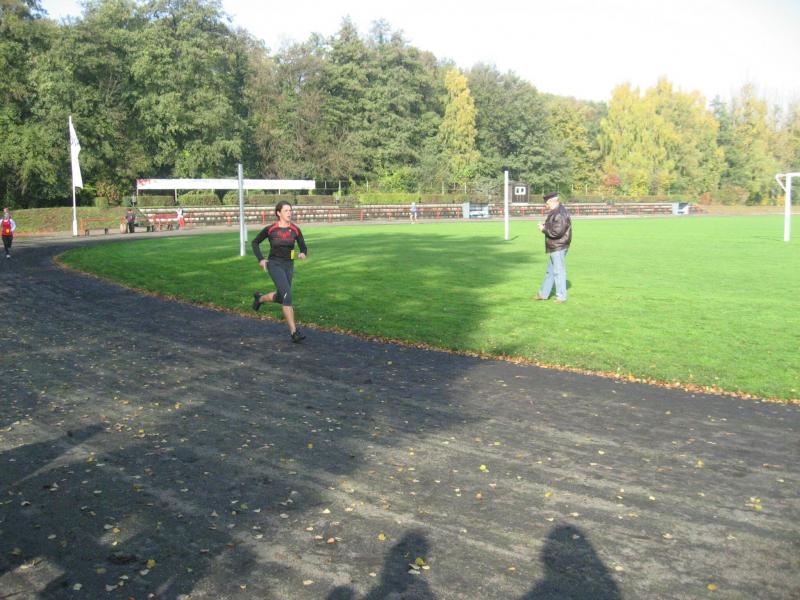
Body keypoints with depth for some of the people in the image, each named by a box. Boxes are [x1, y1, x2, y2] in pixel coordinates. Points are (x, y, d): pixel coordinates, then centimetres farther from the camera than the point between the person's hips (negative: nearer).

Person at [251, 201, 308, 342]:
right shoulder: (270, 229, -9)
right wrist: (261, 259, -6)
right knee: (287, 296, -21)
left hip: (288, 266, 5)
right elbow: (255, 242, 6)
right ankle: (294, 332, -20)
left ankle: (259, 298, 52)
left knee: (281, 298, 18)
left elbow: (303, 247, 4)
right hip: (275, 265, -5)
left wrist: (303, 254, -20)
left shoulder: (295, 230, -2)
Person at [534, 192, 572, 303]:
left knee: (559, 271, -4)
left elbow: (557, 231, -26)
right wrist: (545, 225, 6)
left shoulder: (560, 214, -20)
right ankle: (543, 294, 27)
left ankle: (561, 297, 3)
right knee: (550, 271, 17)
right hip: (554, 248, 11)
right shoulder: (555, 212, 14)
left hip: (558, 248, -11)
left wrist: (543, 229, -13)